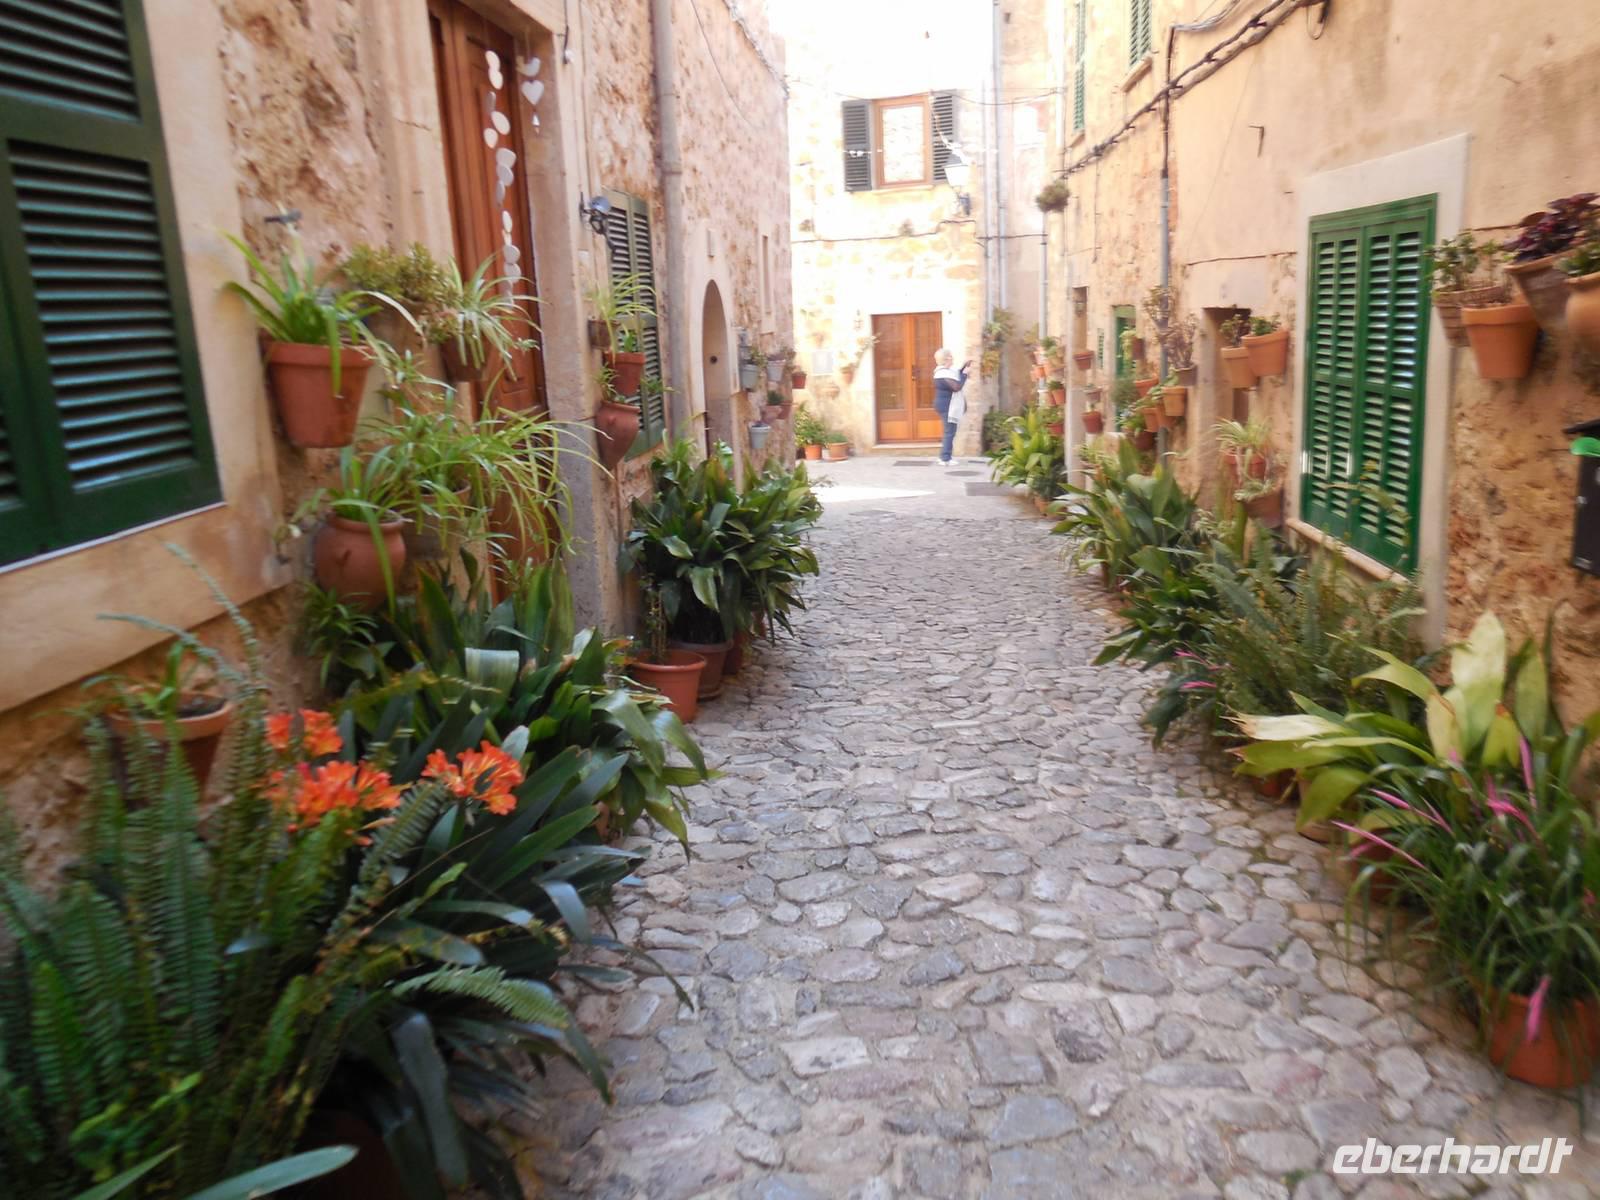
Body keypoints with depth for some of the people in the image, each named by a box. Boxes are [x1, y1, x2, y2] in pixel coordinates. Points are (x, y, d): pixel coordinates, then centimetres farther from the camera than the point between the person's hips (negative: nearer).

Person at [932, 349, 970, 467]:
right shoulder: (944, 374, -21)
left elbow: (956, 378, 22)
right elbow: (957, 386, -27)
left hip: (945, 406, 11)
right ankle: (945, 459, -8)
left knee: (948, 432, 16)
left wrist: (964, 367, 12)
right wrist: (965, 373, -18)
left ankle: (943, 456, 19)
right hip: (947, 407, -11)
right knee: (950, 433, -8)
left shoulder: (943, 371, 13)